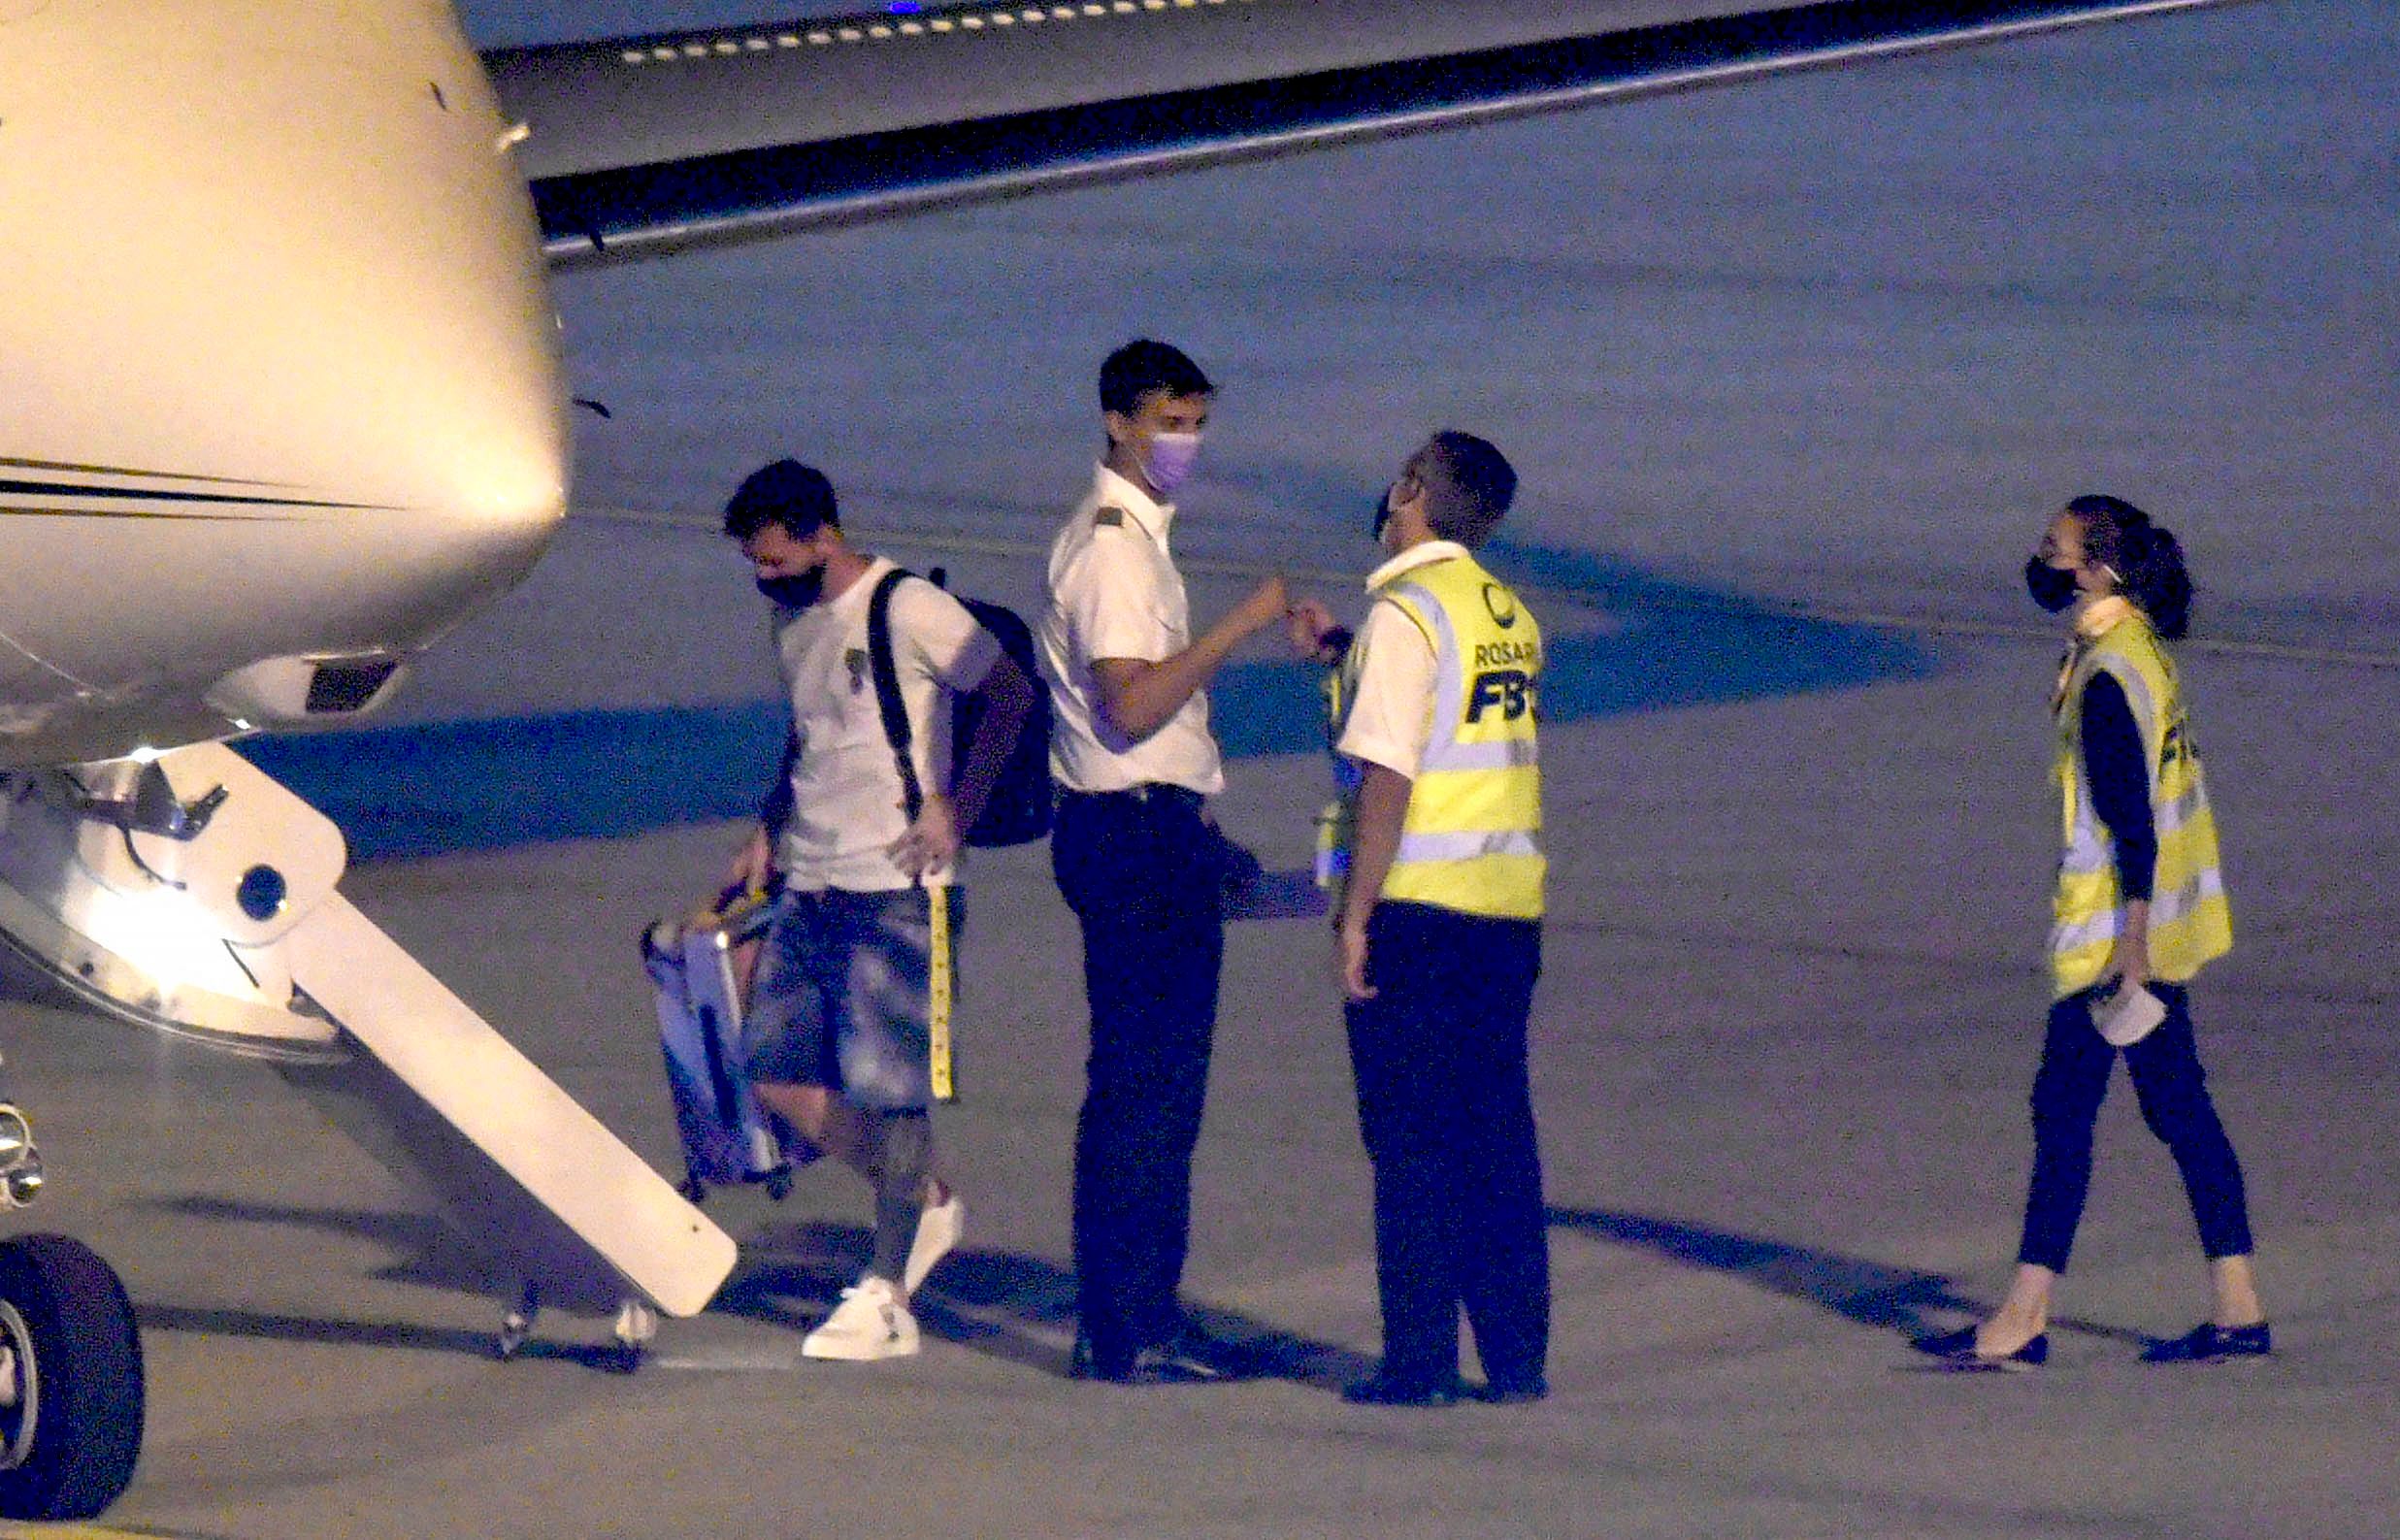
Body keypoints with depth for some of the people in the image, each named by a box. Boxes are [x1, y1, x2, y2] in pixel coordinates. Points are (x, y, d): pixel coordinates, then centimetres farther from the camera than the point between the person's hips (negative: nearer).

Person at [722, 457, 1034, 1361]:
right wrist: (769, 831, 15)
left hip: (897, 889, -8)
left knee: (889, 1094, -6)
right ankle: (926, 1203, 22)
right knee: (778, 1076, 4)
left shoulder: (908, 611, -11)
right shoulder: (792, 622, 14)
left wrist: (955, 810, -13)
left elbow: (1010, 694, -8)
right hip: (809, 883, 8)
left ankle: (885, 1298, 2)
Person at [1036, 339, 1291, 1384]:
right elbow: (1132, 704, -25)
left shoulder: (1130, 535, 18)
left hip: (1155, 834, 11)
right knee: (1140, 1089, -9)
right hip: (1136, 835, -11)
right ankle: (1120, 1329, -8)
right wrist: (1238, 627, -24)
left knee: (1162, 1085, 13)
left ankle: (1146, 1316, 17)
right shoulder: (1112, 545, -15)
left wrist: (1201, 829, 25)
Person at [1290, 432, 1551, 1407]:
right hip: (1508, 906, 7)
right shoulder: (1511, 620, 12)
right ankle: (1517, 1355, 10)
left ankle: (1421, 1361, 0)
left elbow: (1387, 775, -17)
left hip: (1417, 900, -7)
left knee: (1411, 1140, -1)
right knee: (1498, 1133, 10)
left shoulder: (1405, 614, -11)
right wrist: (1342, 657, 26)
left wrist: (1356, 916, -15)